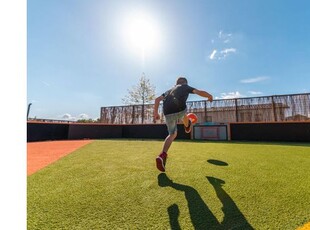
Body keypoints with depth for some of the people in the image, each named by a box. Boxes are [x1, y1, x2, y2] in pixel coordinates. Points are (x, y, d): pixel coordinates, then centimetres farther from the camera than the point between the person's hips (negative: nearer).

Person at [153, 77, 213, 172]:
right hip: (180, 109, -3)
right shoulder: (185, 87, 22)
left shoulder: (169, 90, 33)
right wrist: (209, 96, 31)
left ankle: (163, 155, -3)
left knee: (172, 134, 14)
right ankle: (187, 127, 61)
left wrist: (156, 113, 18)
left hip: (168, 112, 4)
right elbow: (200, 92, 11)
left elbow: (157, 99, 21)